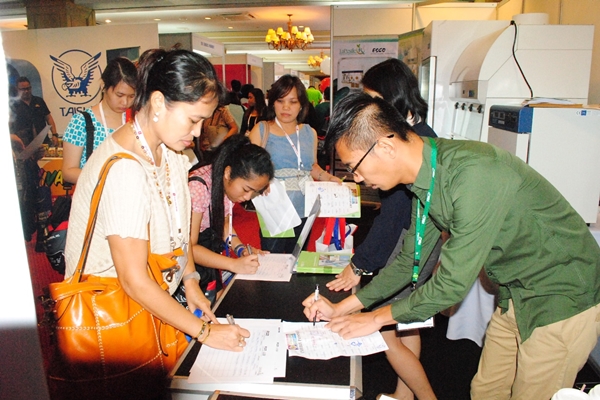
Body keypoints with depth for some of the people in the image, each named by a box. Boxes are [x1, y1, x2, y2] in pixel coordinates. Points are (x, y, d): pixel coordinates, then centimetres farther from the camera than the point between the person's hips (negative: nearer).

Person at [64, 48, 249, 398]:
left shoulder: (169, 149, -3)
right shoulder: (124, 171, -29)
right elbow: (134, 280, -26)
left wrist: (191, 283, 2)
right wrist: (204, 332, -20)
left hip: (151, 300, 7)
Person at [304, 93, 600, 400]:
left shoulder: (474, 174, -33)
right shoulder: (426, 176, -5)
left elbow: (453, 283, -27)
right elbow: (409, 262, 4)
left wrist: (375, 318, -14)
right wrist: (340, 309, 2)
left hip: (563, 297, -7)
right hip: (518, 293, 7)